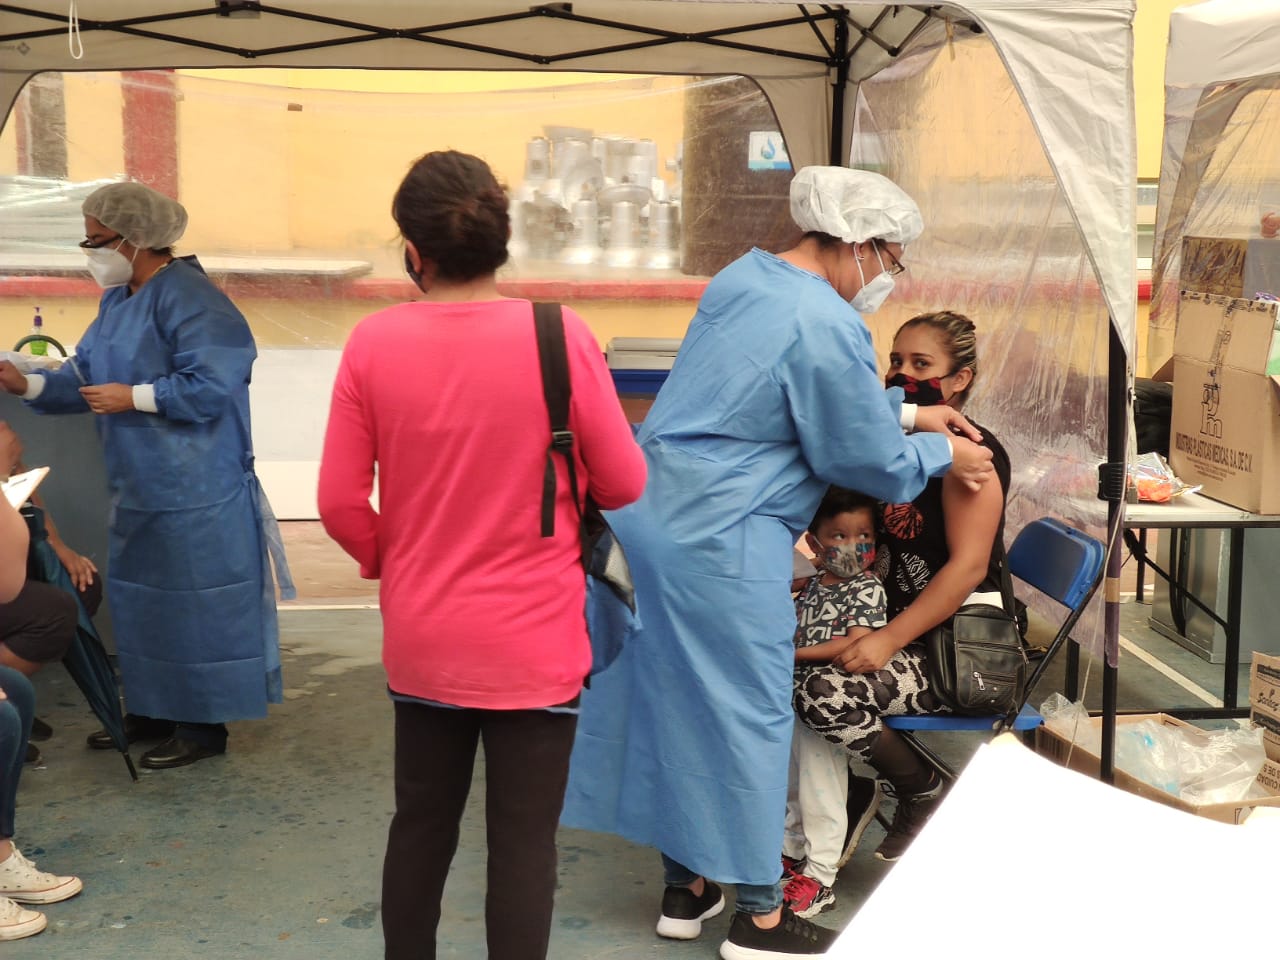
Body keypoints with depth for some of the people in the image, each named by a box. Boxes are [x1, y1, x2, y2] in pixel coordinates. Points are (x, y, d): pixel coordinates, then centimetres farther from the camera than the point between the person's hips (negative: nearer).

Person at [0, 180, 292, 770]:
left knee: (193, 604, -1)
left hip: (194, 494, -10)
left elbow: (208, 387, -23)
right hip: (138, 487, 10)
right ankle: (150, 711, 31)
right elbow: (85, 376, 13)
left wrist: (132, 398, -18)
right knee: (138, 599, 17)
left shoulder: (188, 298, -17)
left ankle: (203, 725, 11)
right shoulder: (117, 300, 12)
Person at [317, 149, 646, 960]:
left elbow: (341, 503, -4)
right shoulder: (560, 336, -14)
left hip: (421, 641, 3)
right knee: (524, 842, 8)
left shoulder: (372, 343, -8)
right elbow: (624, 484, -6)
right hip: (533, 642, -2)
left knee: (420, 827, 19)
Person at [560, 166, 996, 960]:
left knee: (669, 697, 16)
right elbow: (872, 462, -9)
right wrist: (942, 455, 9)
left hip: (647, 513, 9)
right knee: (745, 712, 4)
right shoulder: (827, 327, -18)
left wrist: (906, 412, 23)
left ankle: (686, 887, 30)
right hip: (718, 542, -9)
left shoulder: (744, 276, 10)